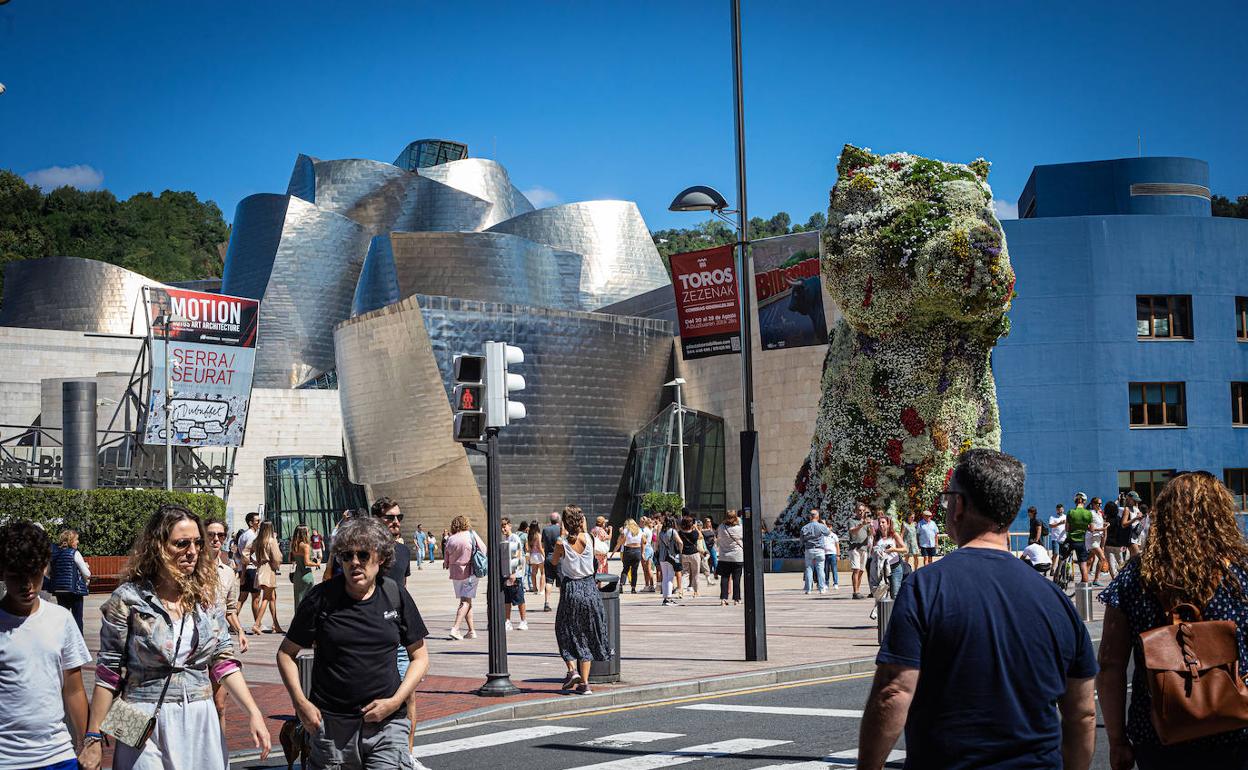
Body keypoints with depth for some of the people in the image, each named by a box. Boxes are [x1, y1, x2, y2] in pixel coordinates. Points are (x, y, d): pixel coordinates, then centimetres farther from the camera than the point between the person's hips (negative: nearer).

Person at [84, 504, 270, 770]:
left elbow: (225, 662, 6)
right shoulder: (128, 599, -7)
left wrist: (253, 713, -5)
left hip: (200, 719, 4)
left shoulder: (205, 596, 5)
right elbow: (108, 674, -5)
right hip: (146, 725, -4)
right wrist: (94, 738, -5)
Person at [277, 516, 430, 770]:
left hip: (386, 723, 0)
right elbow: (286, 653, 7)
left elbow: (420, 656, 10)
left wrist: (395, 701, -4)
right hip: (331, 723, 0)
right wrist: (300, 702, -6)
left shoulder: (395, 596, 3)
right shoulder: (322, 598, -1)